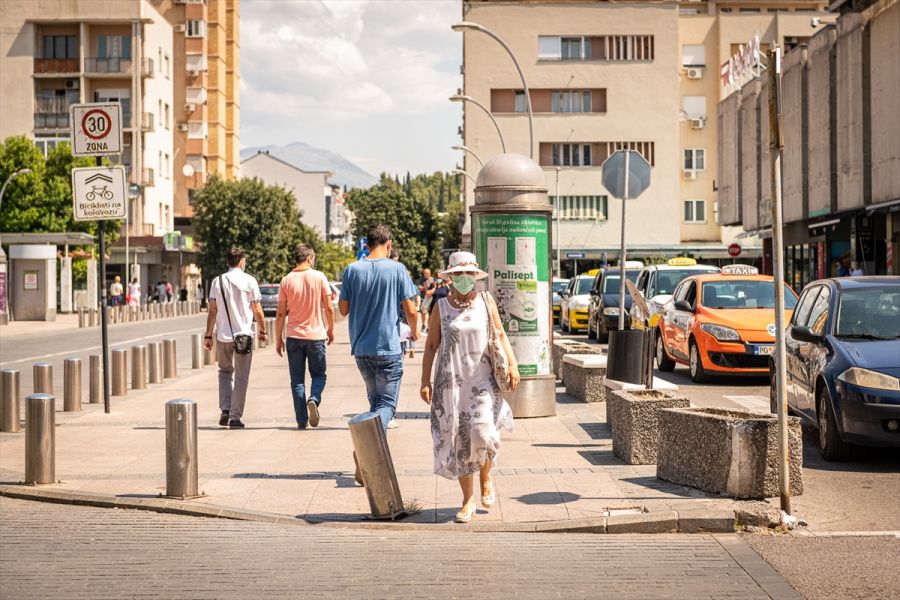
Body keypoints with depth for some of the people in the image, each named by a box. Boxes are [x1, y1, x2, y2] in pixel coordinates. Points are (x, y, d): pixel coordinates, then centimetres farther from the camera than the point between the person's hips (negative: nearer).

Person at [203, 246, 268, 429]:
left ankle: (225, 409, 6)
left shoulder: (217, 281, 3)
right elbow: (257, 310, -1)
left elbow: (212, 311, 2)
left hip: (223, 335, 2)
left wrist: (208, 335, 7)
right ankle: (235, 417, 4)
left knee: (225, 371, 20)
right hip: (244, 334, -2)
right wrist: (263, 330, 11)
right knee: (241, 377, 5)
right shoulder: (249, 281, -3)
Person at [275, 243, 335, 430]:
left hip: (294, 337, 1)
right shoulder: (319, 277, -4)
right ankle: (313, 400, -17)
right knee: (318, 375, 12)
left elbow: (281, 313, 0)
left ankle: (302, 420, 4)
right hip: (316, 335, -1)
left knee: (297, 380, 7)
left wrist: (278, 339, 7)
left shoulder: (286, 281, -1)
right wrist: (330, 330, 12)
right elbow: (329, 308, -3)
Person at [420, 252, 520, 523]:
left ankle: (486, 479, 14)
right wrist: (425, 381, 0)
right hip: (450, 382, 1)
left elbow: (500, 335, 13)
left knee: (483, 433, -17)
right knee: (457, 440, 1)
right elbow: (431, 346, 6)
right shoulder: (441, 307, 4)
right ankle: (468, 500, 13)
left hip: (482, 380, -1)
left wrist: (512, 364, 0)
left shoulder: (486, 302, 6)